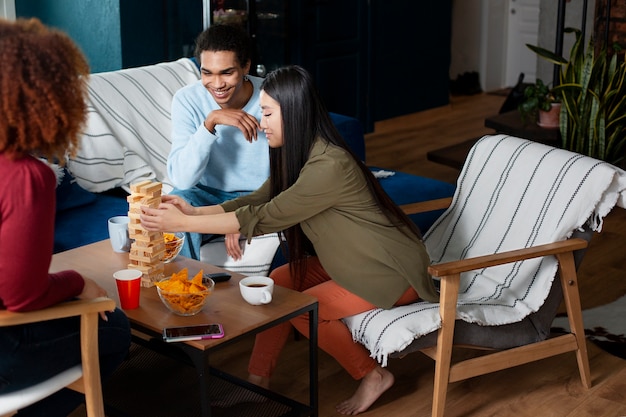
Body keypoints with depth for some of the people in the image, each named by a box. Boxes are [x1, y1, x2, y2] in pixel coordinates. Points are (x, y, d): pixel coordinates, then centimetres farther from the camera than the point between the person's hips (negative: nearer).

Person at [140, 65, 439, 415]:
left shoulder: (329, 166, -31)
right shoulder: (297, 153, -2)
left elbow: (265, 218, -31)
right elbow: (258, 200, 1)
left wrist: (182, 223, -28)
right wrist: (194, 211, -13)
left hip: (392, 269, -9)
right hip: (350, 259, 9)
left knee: (302, 308, -16)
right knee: (280, 281, -1)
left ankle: (373, 375, 3)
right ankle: (258, 380, 6)